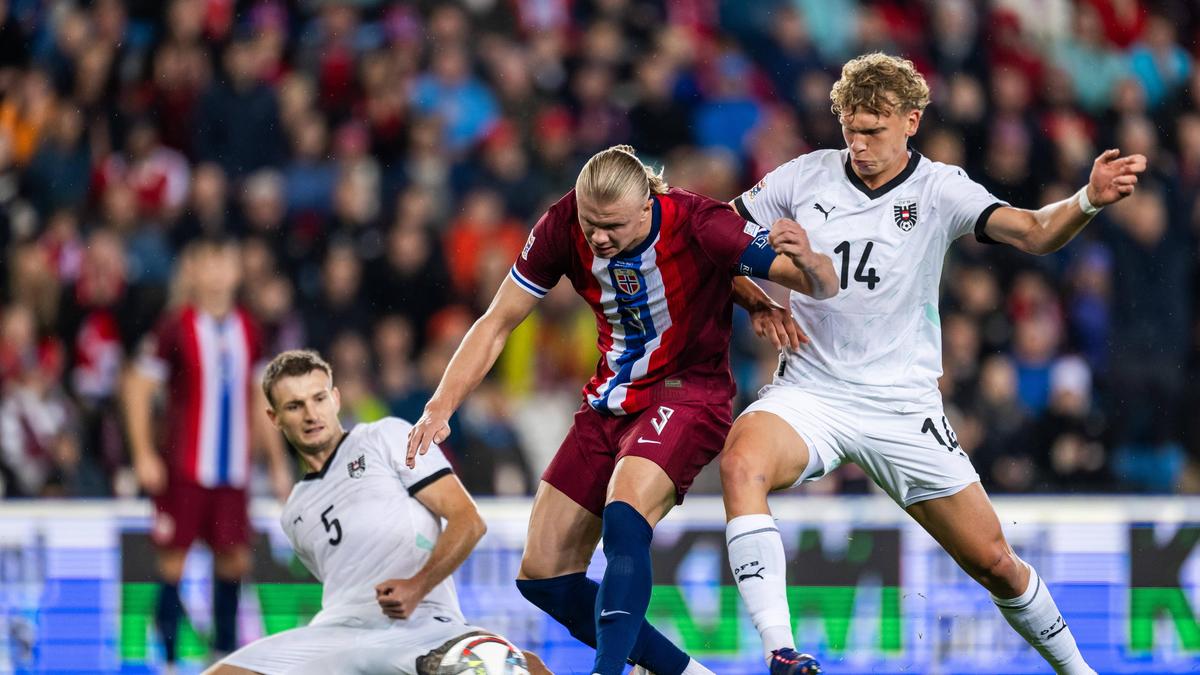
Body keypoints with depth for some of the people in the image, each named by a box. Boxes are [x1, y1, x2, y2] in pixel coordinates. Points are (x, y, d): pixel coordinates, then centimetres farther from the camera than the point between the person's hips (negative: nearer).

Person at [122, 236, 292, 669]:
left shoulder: (246, 330, 10)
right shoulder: (175, 329, -6)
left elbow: (258, 401, 19)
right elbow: (137, 388, -5)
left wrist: (277, 461, 17)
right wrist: (144, 455, -11)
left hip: (233, 470, 5)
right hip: (184, 469, -5)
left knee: (235, 559, 3)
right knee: (174, 559, -5)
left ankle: (226, 651, 14)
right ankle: (166, 657, 2)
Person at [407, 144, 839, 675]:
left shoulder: (696, 223, -24)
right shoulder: (563, 227, -12)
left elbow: (823, 288, -24)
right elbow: (496, 325, -2)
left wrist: (807, 262, -48)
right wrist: (441, 407, -13)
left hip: (687, 393, -6)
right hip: (611, 401, 6)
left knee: (624, 516, -35)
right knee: (542, 577, 3)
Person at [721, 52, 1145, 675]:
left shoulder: (940, 190, -4)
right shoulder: (809, 175, 1)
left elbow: (1035, 234, -19)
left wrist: (1088, 201, -39)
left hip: (903, 408, 0)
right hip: (809, 392, 0)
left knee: (994, 563, 2)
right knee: (741, 463, -34)